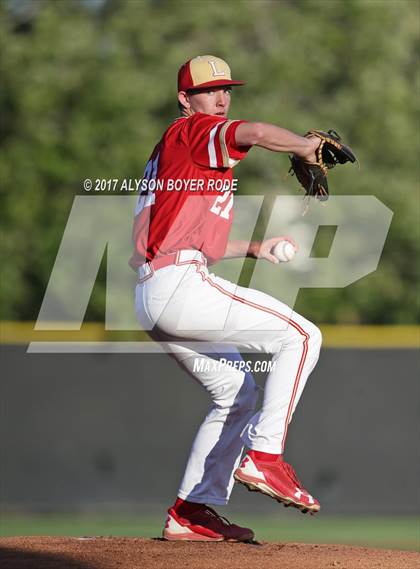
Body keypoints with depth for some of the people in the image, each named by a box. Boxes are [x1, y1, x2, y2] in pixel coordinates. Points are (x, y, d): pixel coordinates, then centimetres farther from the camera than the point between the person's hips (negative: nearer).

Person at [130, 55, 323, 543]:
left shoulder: (170, 154, 29)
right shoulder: (190, 131, 0)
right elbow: (255, 133, -22)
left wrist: (251, 248, 31)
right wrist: (306, 146, -8)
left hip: (151, 299, 10)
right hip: (179, 285, -10)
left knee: (237, 392, 21)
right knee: (301, 335, -11)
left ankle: (192, 512, 17)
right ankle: (262, 455, -17)